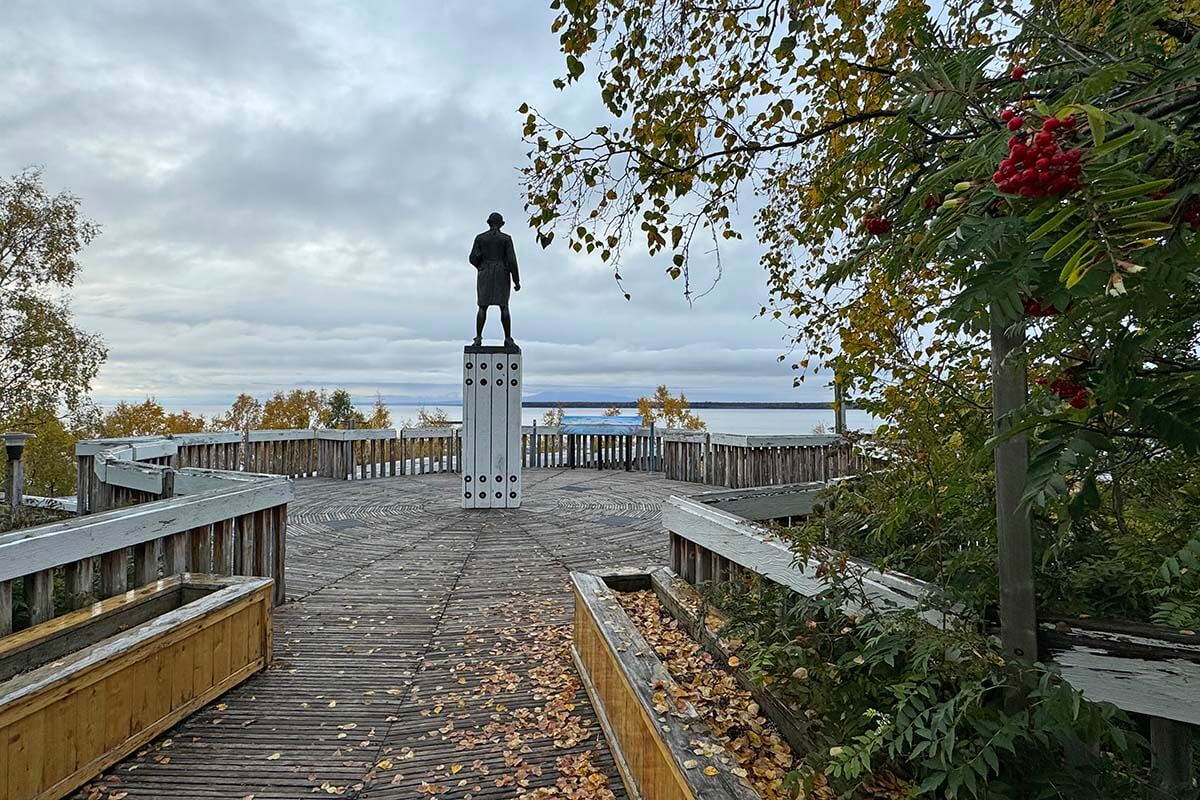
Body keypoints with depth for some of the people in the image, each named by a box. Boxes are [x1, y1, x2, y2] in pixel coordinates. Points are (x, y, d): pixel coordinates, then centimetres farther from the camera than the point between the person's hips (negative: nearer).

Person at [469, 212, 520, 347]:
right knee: (504, 307, 4)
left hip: (485, 275, 1)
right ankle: (508, 339, -2)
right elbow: (511, 260, -8)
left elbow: (473, 258, -2)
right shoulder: (506, 238, -1)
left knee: (483, 307, 4)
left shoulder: (480, 237, 3)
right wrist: (516, 281, -3)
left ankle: (478, 339, -5)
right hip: (502, 275, -1)